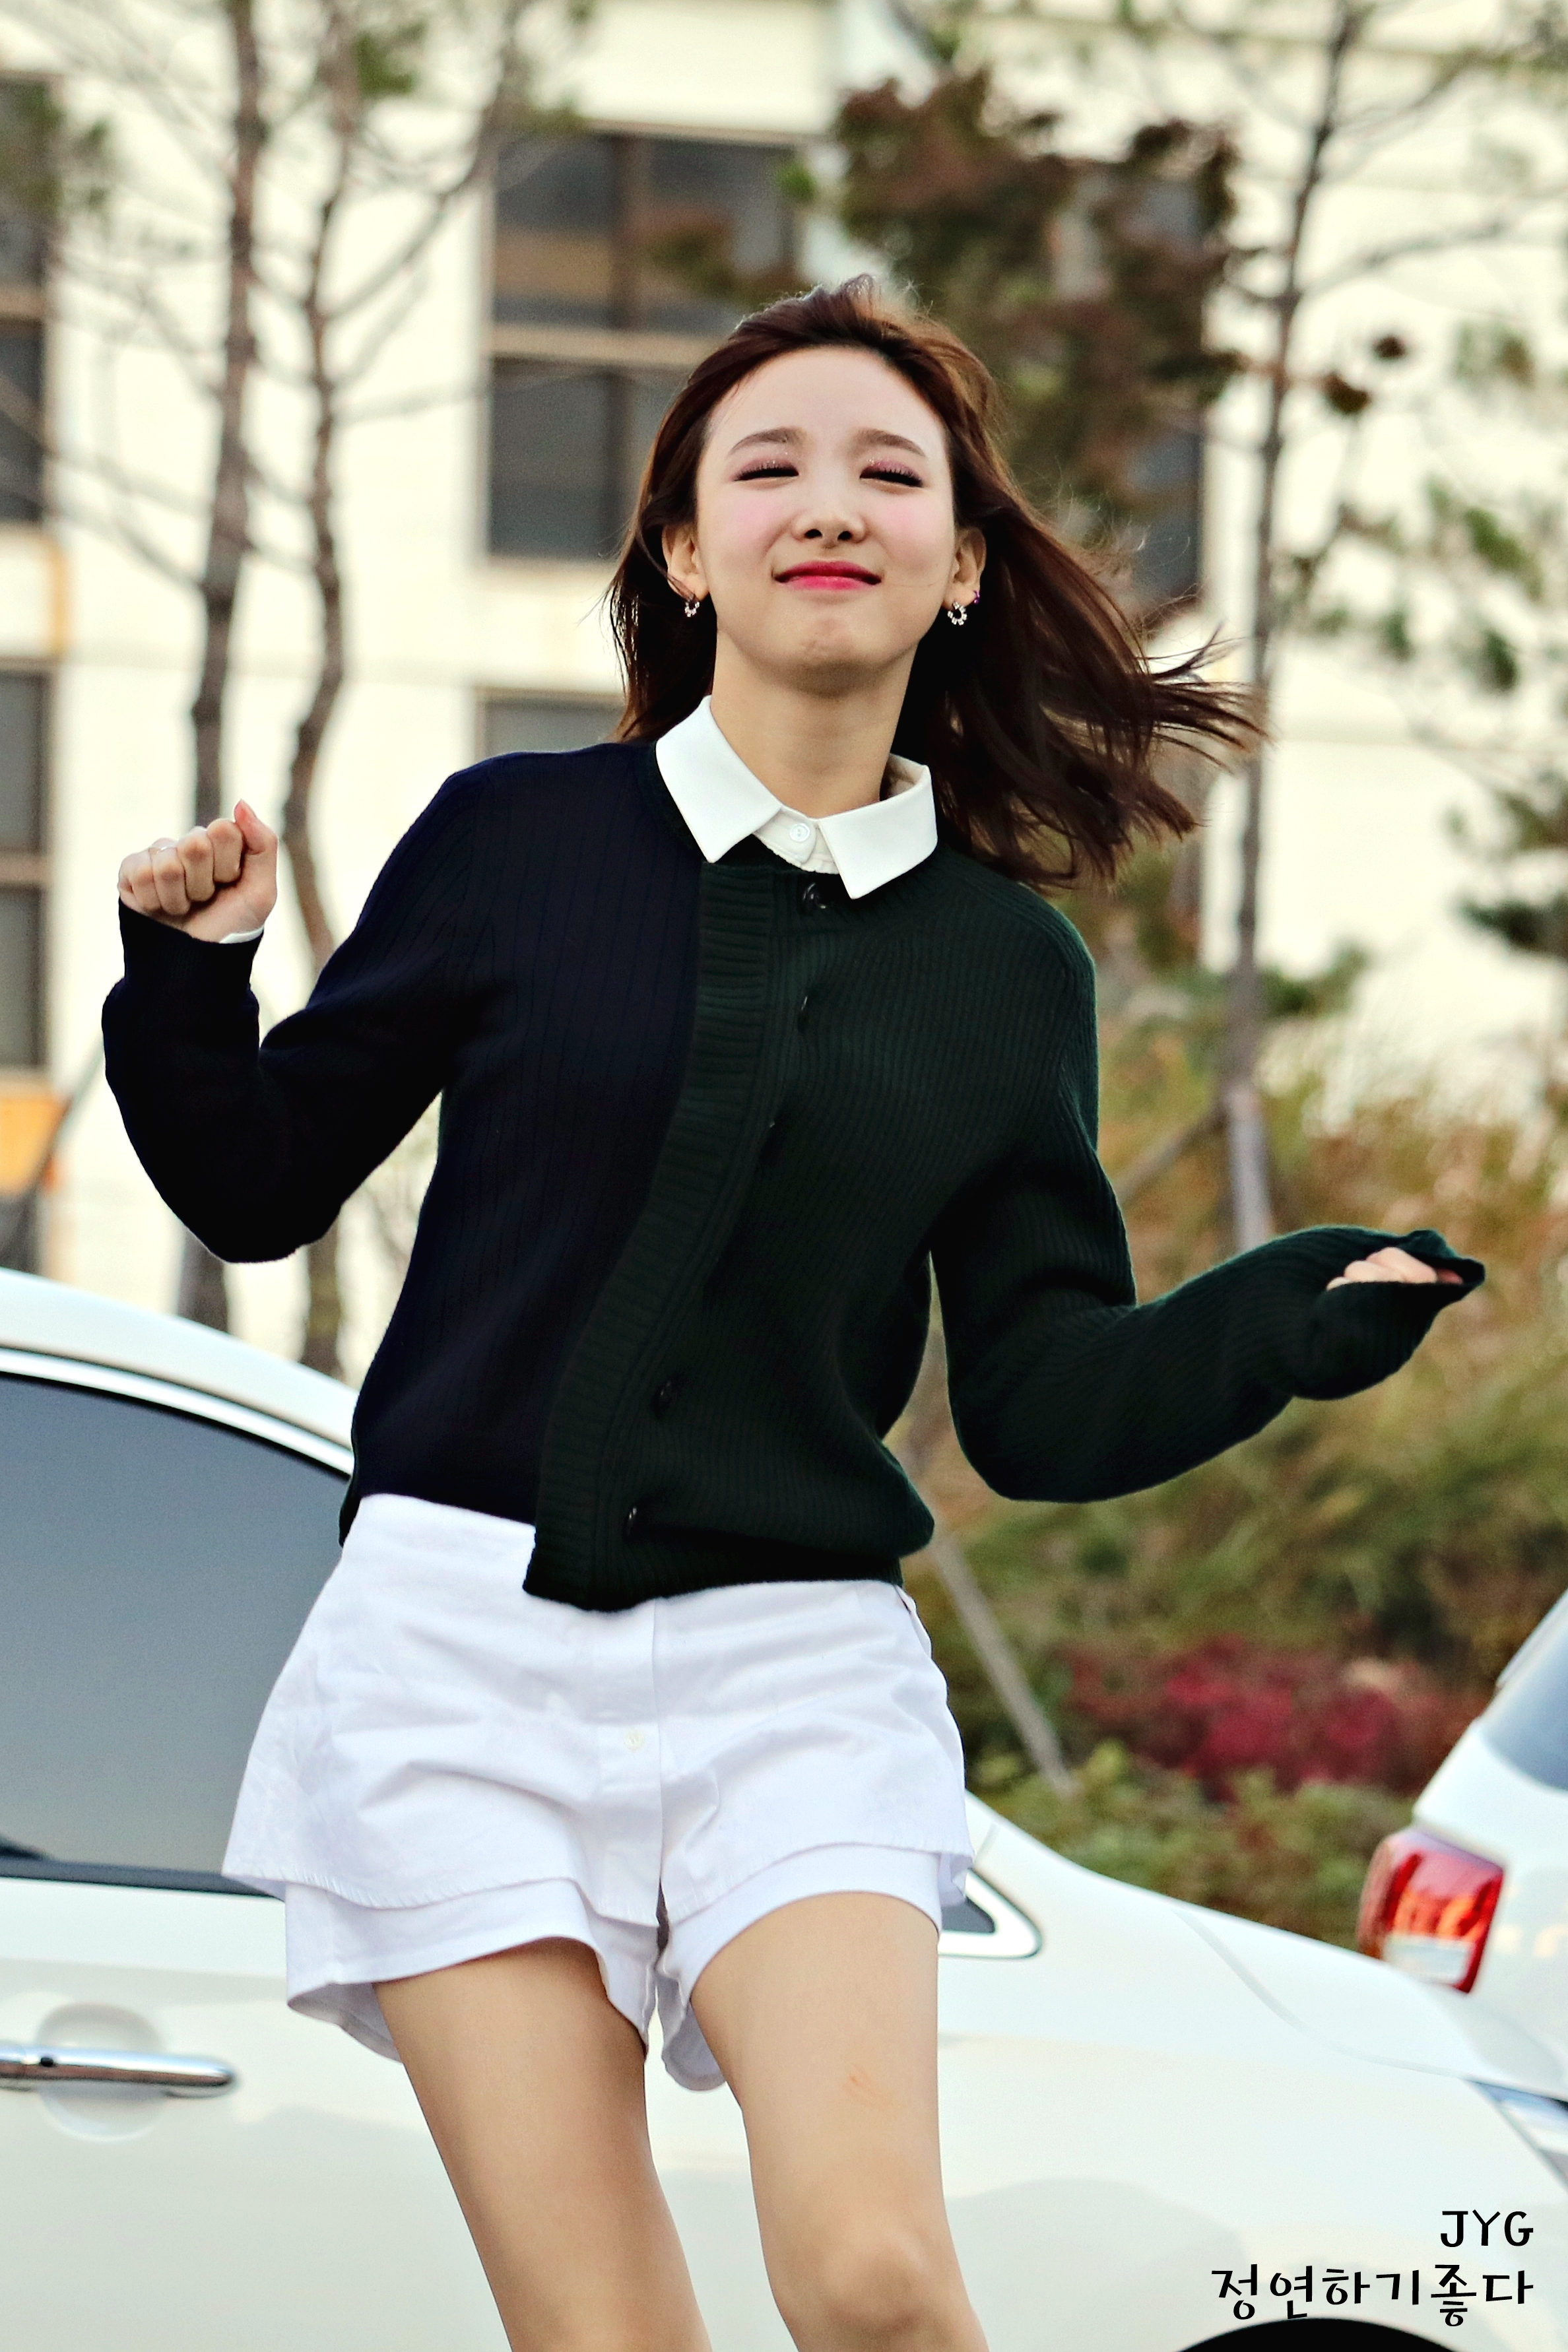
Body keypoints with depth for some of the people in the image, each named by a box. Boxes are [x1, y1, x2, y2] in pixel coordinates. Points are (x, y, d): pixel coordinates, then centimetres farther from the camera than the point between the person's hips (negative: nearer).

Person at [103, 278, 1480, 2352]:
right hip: (469, 1637, -1)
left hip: (794, 1669, 1)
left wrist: (1300, 1322, -7)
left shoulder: (1010, 970, 8)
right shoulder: (514, 844, 4)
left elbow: (1042, 1404, 7)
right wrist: (191, 979, -7)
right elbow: (261, 1184, 11)